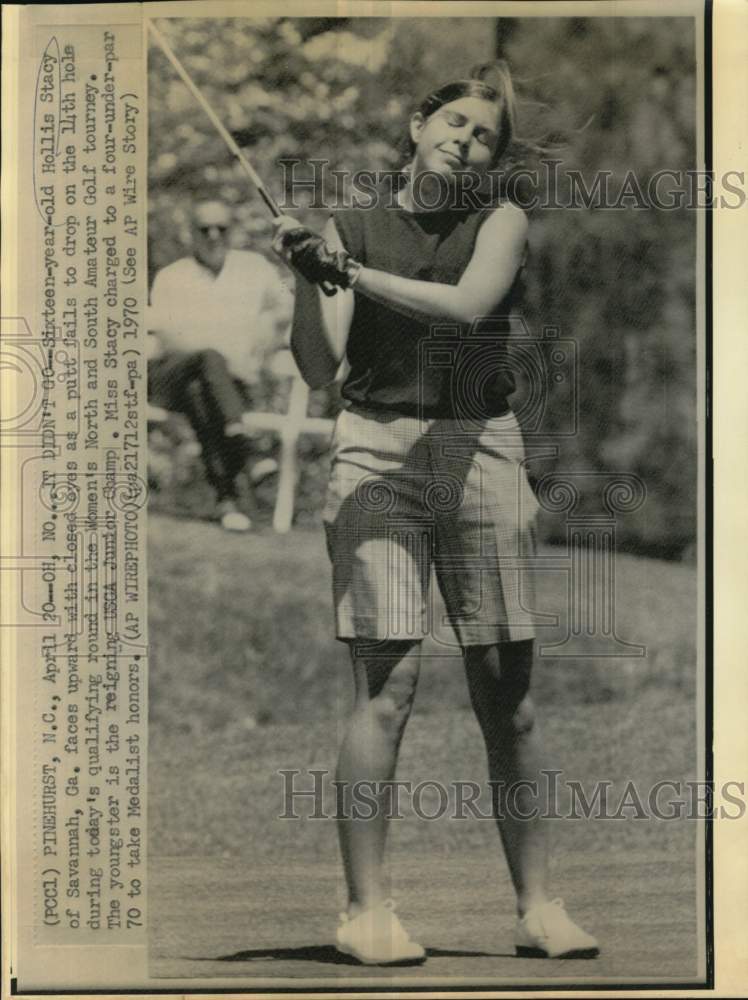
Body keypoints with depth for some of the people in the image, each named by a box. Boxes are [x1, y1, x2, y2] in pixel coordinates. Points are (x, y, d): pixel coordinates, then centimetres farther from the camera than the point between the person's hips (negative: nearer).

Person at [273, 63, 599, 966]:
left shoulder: (501, 224, 10)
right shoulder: (348, 228, 9)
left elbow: (466, 306, -12)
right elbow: (318, 368, 0)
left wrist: (350, 271, -18)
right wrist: (308, 278, -15)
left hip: (480, 454, 1)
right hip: (376, 454, -1)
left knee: (506, 693, 2)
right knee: (387, 685, -11)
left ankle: (537, 907, 9)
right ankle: (366, 908, -5)